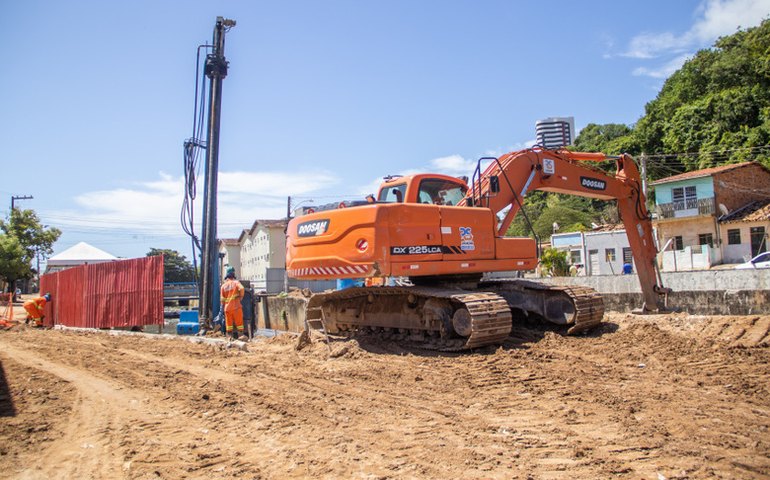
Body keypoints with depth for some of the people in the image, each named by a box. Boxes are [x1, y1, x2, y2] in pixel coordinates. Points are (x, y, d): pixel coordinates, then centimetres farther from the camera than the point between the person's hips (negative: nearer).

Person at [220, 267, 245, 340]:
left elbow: (222, 299, 5)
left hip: (227, 308, 3)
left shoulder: (223, 286, 7)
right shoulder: (236, 282, 0)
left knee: (229, 324, 9)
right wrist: (241, 296, -3)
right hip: (236, 307, -3)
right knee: (239, 323, 3)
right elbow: (241, 288, -20)